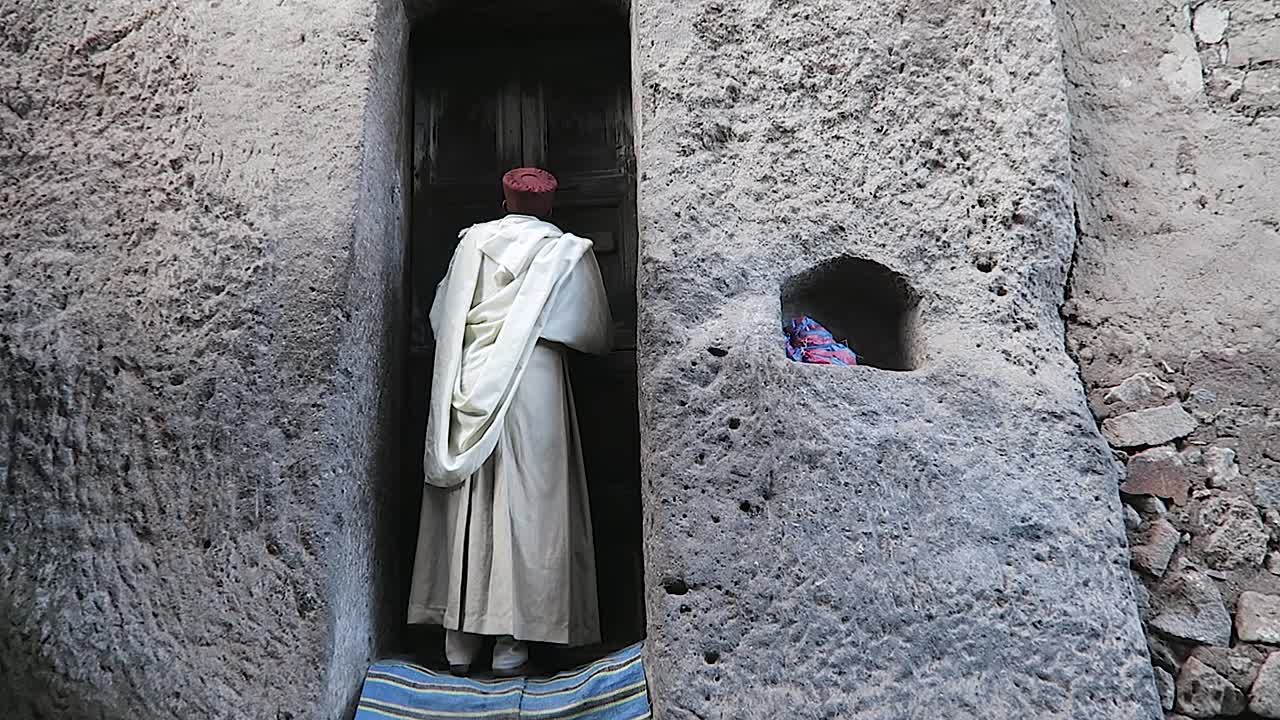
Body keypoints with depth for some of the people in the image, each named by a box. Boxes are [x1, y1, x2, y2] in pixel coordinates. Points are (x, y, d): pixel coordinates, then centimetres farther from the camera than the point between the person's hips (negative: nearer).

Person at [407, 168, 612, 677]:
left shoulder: (472, 241, 8)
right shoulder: (568, 251, 3)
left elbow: (441, 317, 13)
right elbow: (595, 333, 9)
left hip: (469, 382, 3)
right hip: (533, 383, -2)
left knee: (465, 506, 8)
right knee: (526, 502, 4)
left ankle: (459, 640, 16)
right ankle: (511, 639, 7)